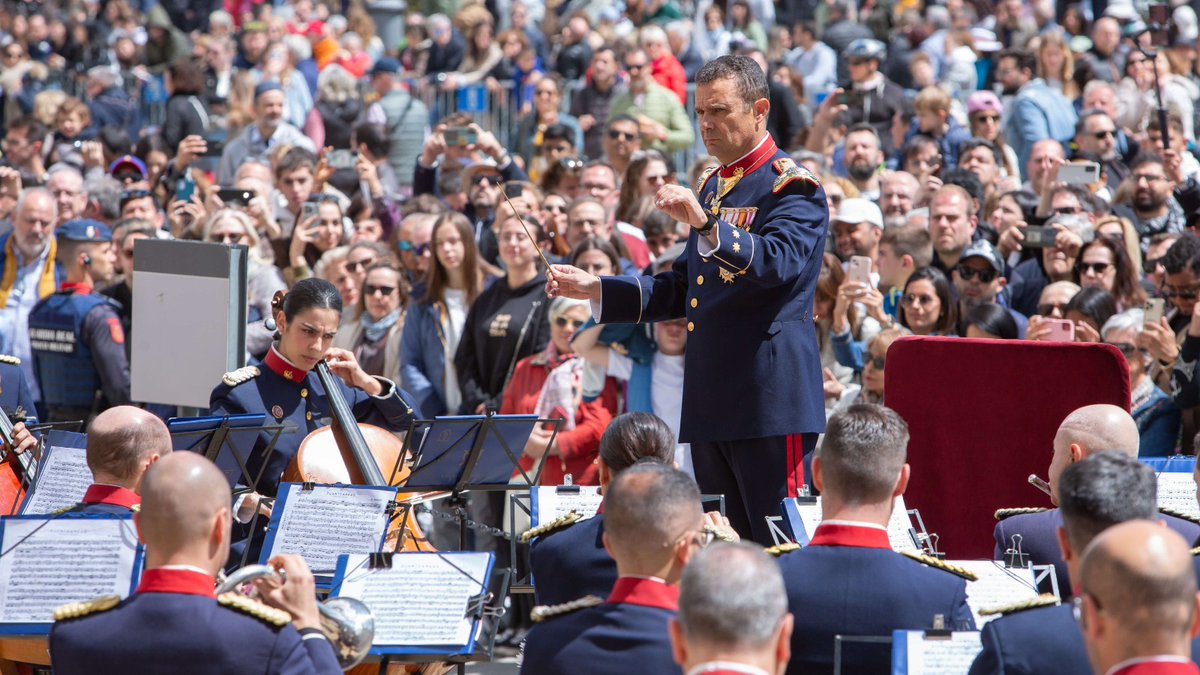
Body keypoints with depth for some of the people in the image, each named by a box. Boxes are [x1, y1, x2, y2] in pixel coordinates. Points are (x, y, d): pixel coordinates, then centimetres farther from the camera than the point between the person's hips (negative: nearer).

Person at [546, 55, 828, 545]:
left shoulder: (792, 187, -6)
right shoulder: (712, 187, 20)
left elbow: (779, 261, -24)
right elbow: (683, 289, 25)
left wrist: (706, 225, -35)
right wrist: (596, 290, 15)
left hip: (769, 397, -9)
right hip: (711, 398, 9)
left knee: (779, 547, -9)